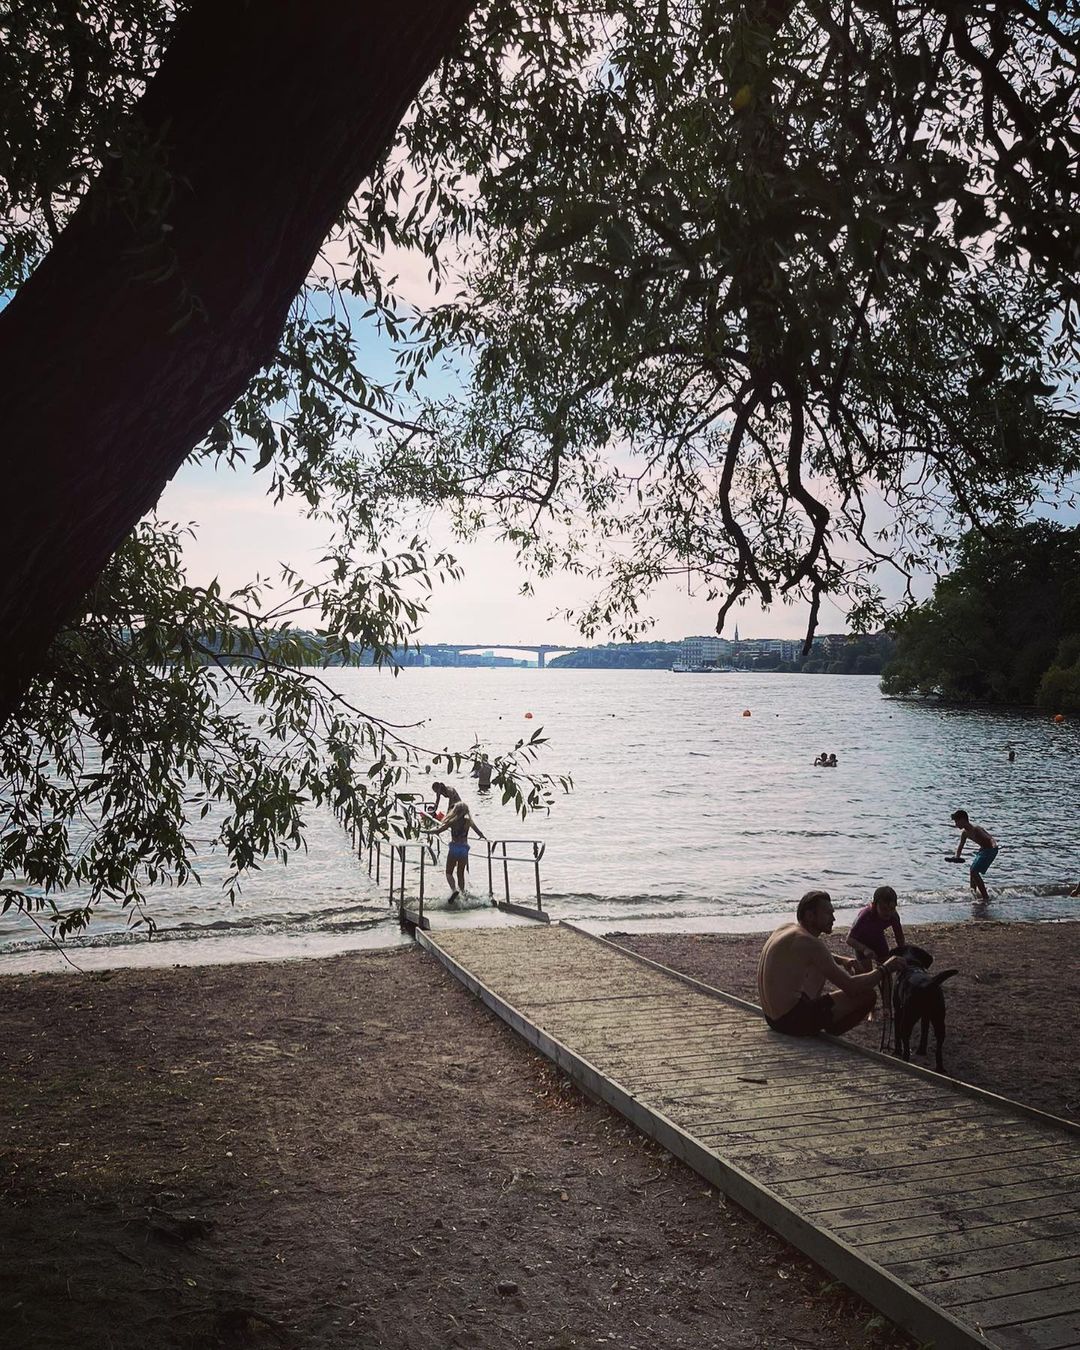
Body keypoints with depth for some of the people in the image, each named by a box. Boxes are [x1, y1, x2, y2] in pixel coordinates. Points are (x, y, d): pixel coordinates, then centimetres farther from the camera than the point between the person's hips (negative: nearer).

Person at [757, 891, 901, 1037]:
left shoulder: (787, 929, 8)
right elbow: (851, 987, -19)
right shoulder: (809, 943, -20)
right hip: (792, 1021, -10)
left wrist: (842, 960, 11)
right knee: (867, 995, -6)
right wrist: (884, 969, -6)